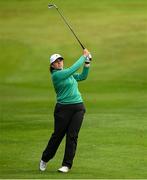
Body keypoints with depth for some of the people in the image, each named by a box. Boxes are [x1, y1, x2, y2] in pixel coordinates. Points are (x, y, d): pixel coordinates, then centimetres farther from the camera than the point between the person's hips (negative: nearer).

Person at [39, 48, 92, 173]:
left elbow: (82, 76, 15)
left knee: (72, 136, -2)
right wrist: (84, 56, -5)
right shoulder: (56, 75, -9)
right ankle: (45, 160, 23)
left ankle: (67, 165, 1)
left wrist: (87, 63, 2)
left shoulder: (68, 73, 14)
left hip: (78, 107, 5)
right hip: (63, 108, -5)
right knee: (58, 135, 3)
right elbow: (74, 68, -14)